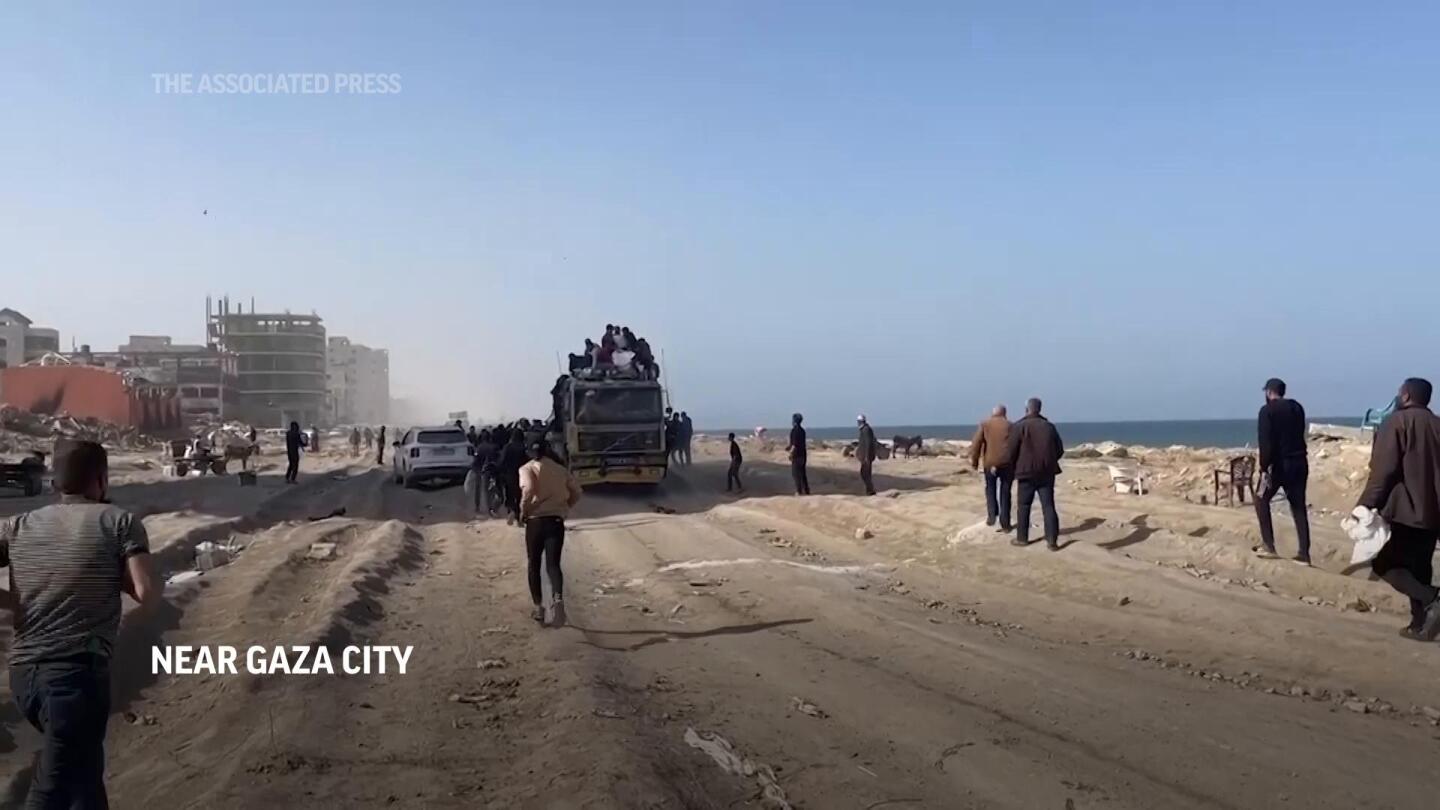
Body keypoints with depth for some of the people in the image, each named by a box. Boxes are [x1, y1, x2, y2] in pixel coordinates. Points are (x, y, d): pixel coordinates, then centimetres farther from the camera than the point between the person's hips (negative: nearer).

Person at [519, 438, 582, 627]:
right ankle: (557, 599, -32)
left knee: (534, 564, 14)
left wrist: (523, 511, -7)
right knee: (553, 564, -5)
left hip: (535, 520, -2)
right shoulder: (561, 469, 14)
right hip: (557, 520, 2)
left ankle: (539, 607, 16)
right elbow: (576, 493, 14)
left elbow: (529, 489, -19)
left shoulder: (527, 468, 1)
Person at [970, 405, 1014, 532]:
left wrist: (974, 462, 4)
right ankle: (1005, 524, 5)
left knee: (990, 489, 20)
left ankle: (992, 515, 7)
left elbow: (976, 444, -3)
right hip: (1007, 463, 1)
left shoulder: (985, 424, 5)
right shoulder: (1010, 425, 8)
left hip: (990, 463, 0)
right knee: (1005, 493, 6)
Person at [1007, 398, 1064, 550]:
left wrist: (1013, 467, 10)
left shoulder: (1020, 426, -8)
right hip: (1047, 473, 3)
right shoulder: (1049, 426, 7)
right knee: (1048, 506, 2)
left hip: (1027, 472, -3)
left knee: (1024, 506, 10)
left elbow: (1010, 452, -8)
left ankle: (1022, 538, 17)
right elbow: (1059, 450, 12)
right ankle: (1052, 541, -3)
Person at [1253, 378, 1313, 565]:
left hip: (1280, 463, -6)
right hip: (1300, 463, 6)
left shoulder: (1268, 410, -8)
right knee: (1299, 507, 8)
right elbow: (1299, 435, 19)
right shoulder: (1297, 408, 12)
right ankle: (1304, 554, 5)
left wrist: (1264, 468, -16)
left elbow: (1266, 442, -16)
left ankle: (1268, 546, 6)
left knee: (1261, 499, 12)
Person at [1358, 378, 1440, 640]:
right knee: (1418, 568, 12)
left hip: (1402, 509, -7)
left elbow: (1383, 470, -15)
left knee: (1383, 563, 0)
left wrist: (1367, 505, -12)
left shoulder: (1397, 421, -8)